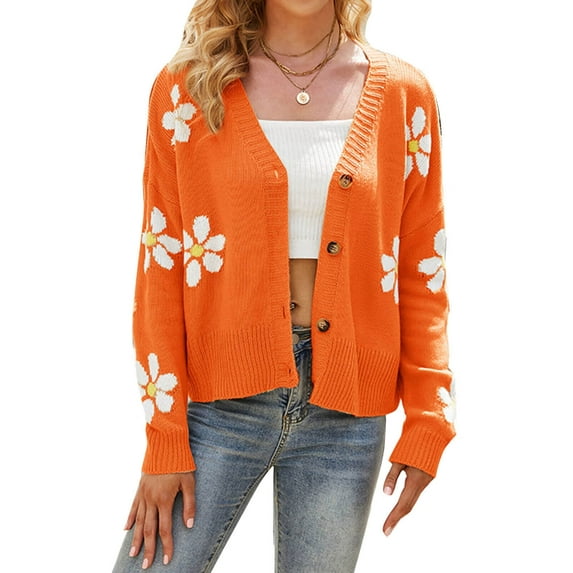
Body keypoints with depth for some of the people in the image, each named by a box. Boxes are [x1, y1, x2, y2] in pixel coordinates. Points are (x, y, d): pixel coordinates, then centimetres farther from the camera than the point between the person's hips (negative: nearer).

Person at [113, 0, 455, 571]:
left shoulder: (403, 94, 3)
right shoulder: (188, 88, 0)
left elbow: (423, 271, 5)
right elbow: (160, 270, -1)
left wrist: (427, 425, -2)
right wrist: (165, 441, -5)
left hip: (345, 415, 1)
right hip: (220, 400, -1)